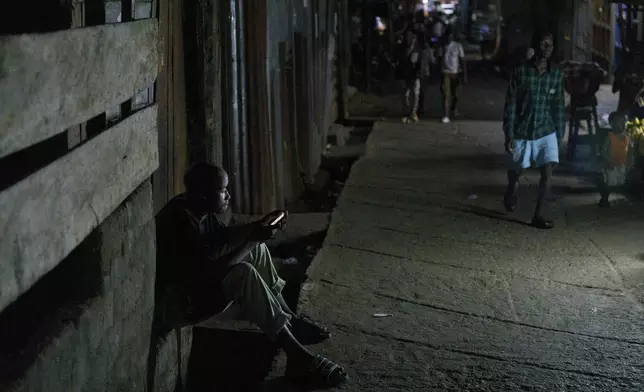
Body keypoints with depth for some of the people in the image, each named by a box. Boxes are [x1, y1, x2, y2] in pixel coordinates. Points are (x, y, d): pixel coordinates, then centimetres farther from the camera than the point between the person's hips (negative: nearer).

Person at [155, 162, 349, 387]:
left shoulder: (198, 208, -1)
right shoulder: (180, 221, -29)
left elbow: (223, 236, 16)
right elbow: (210, 269, -33)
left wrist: (259, 226, 2)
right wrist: (252, 238, -25)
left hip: (195, 278, 10)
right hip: (174, 301, -10)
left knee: (257, 249, 10)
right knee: (243, 274, -30)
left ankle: (288, 319, 13)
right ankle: (297, 357, -27)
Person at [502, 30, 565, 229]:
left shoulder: (557, 74, -1)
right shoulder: (521, 71, -10)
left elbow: (559, 107, 5)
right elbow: (510, 104, -7)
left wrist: (560, 135, 5)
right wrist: (508, 134, -10)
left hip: (546, 132, 2)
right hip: (522, 131, -1)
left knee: (547, 173, -11)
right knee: (516, 172, 14)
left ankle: (538, 215, 2)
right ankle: (510, 193, 48)